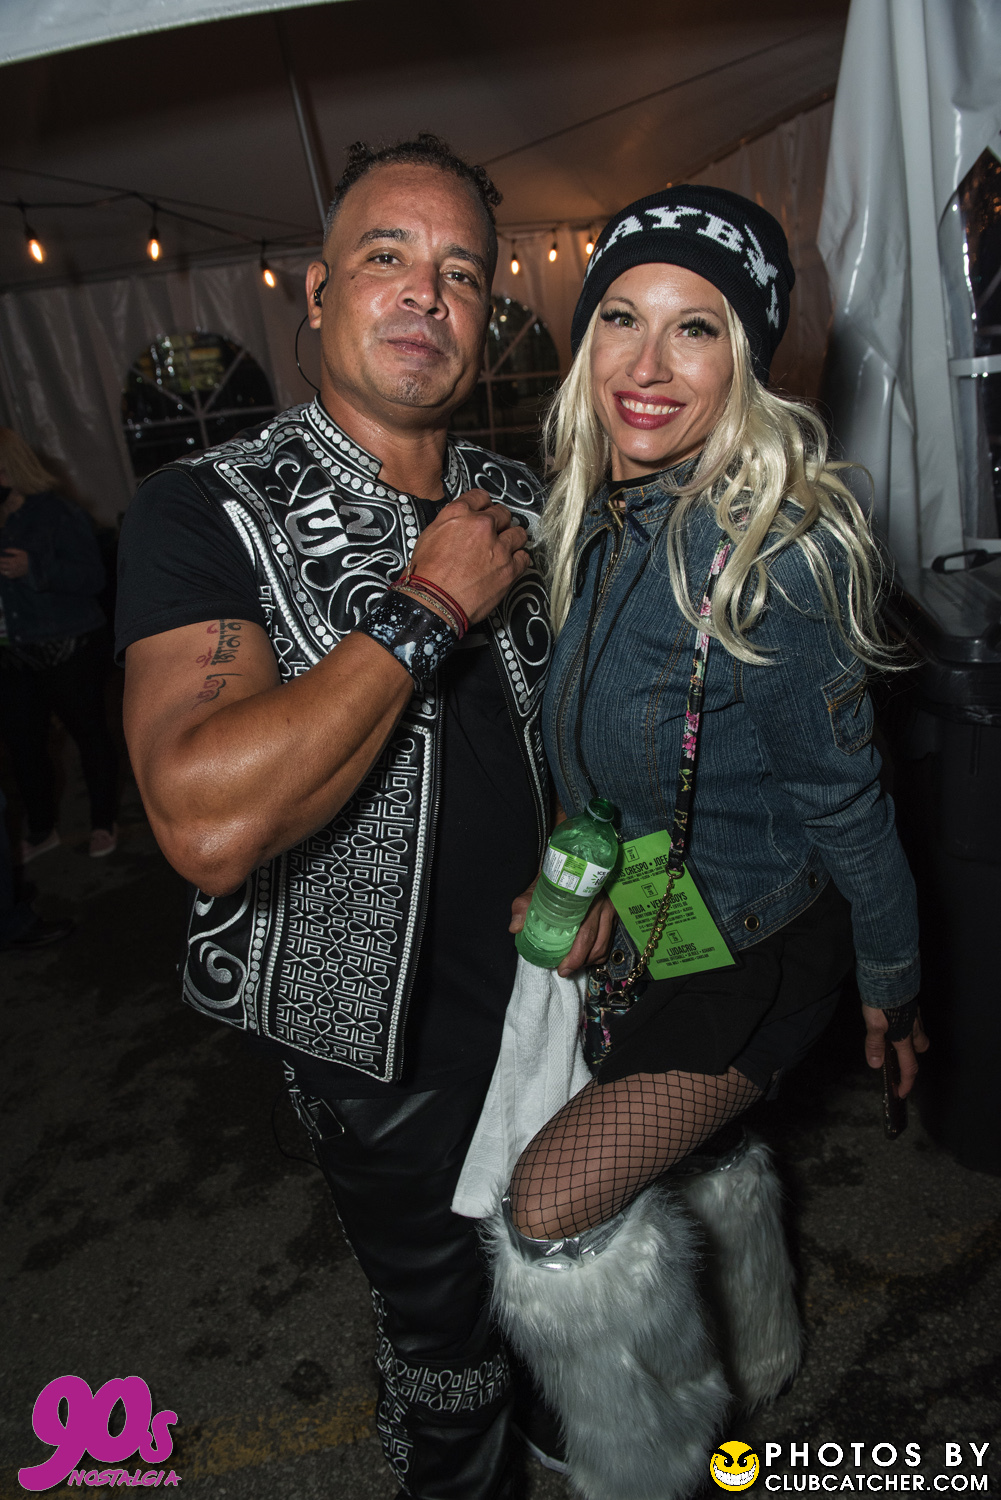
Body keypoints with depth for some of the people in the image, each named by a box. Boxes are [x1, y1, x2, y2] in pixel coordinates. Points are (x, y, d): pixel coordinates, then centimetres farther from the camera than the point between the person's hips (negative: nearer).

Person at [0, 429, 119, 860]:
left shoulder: (56, 513, -8)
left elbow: (92, 578, -15)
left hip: (66, 649, -6)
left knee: (89, 732, 5)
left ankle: (103, 824, 21)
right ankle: (41, 830, 27)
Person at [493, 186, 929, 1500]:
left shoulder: (777, 551, -26)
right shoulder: (593, 521, -5)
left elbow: (841, 794, -17)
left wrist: (891, 979, -6)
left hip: (752, 948, -7)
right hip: (631, 933, 7)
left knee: (551, 1212, -12)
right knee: (705, 1151, 27)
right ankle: (762, 1352, 59)